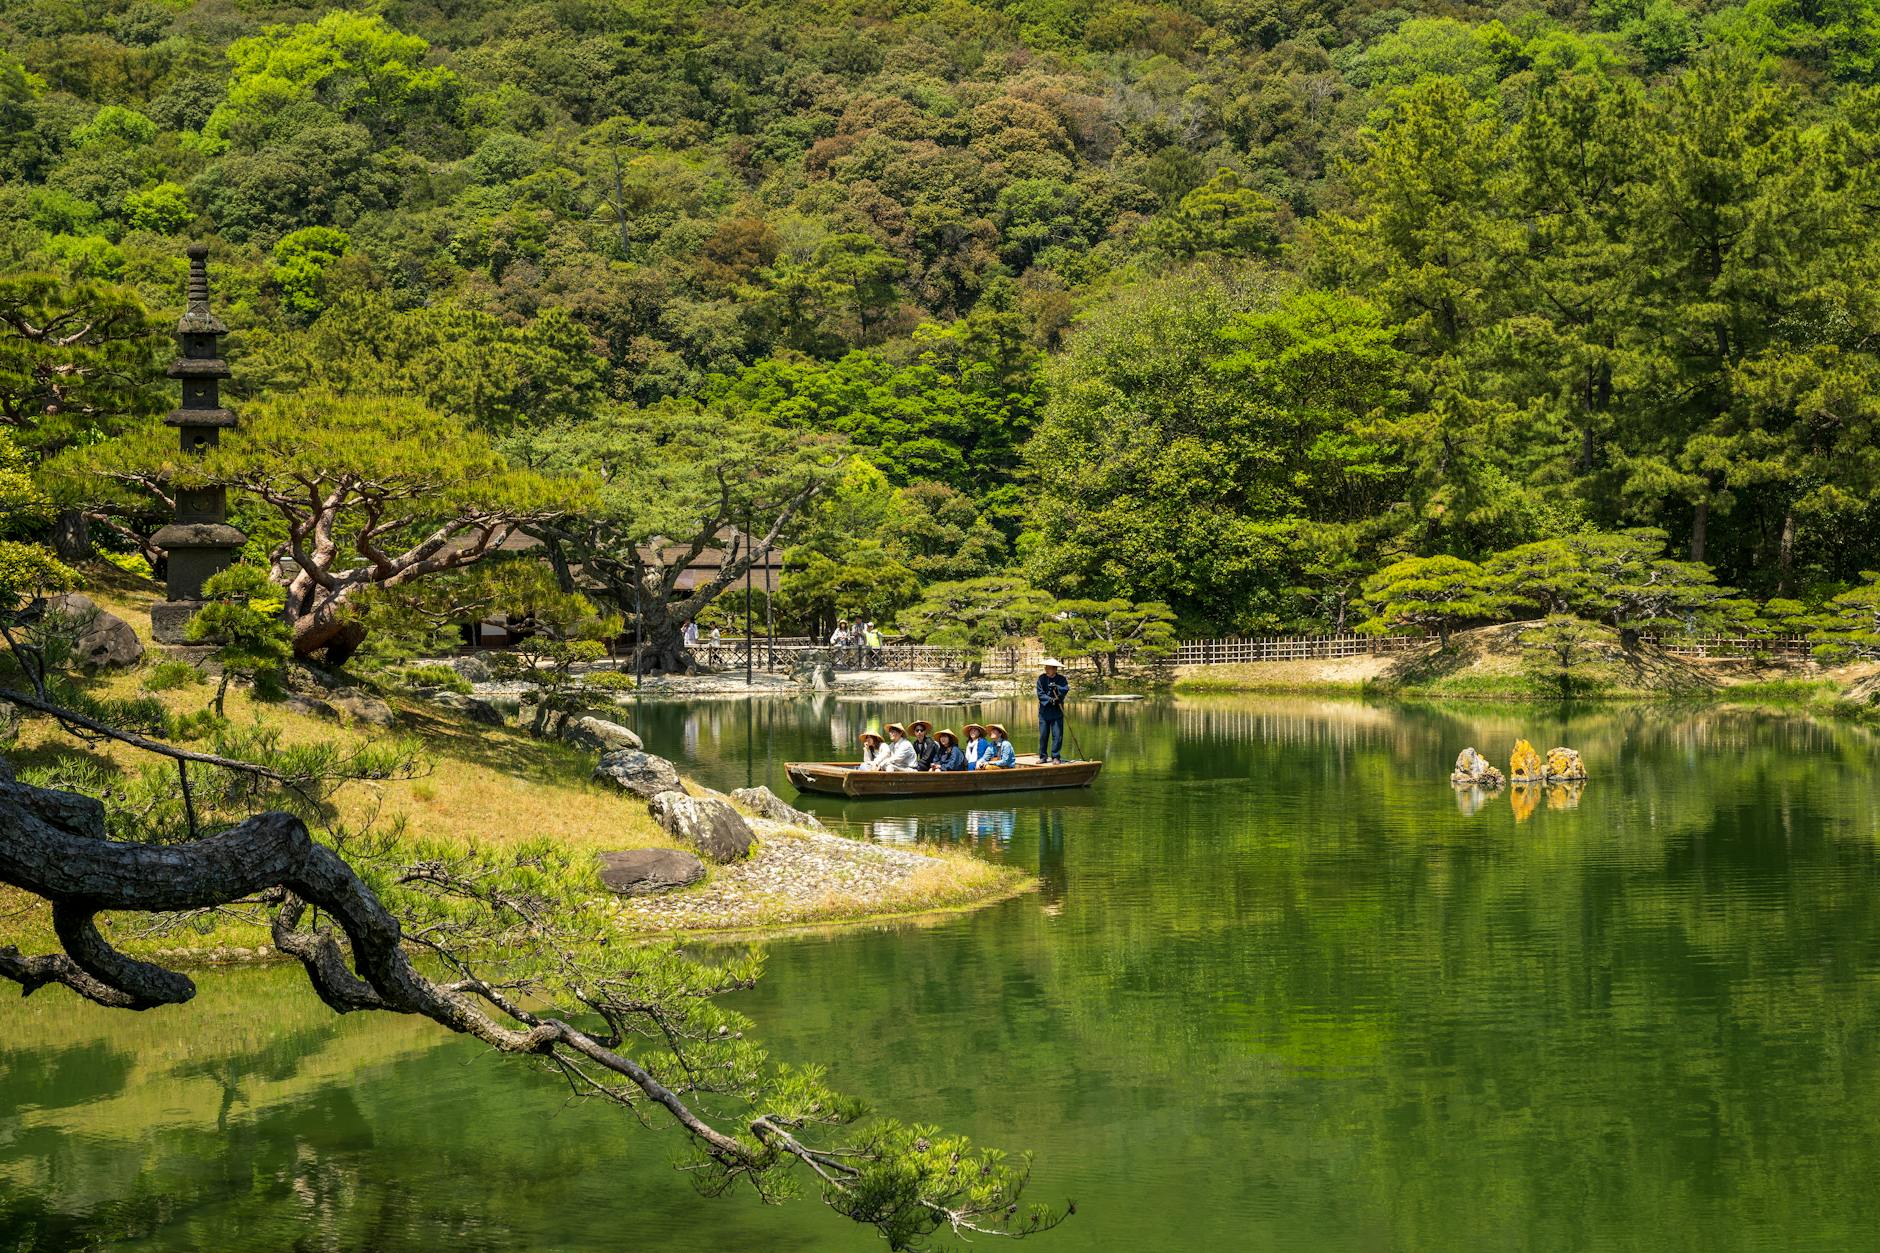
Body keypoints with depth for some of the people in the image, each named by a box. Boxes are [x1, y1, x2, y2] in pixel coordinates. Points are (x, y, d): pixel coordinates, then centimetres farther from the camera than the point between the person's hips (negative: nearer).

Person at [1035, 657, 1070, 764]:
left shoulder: (1061, 679, -1)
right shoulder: (1041, 678, 1)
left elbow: (1066, 689, -18)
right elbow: (1040, 694, -7)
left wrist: (1057, 687, -34)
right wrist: (1050, 699, -20)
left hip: (1057, 712, -1)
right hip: (1044, 711, 1)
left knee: (1057, 735, -2)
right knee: (1043, 735, 4)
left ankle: (1055, 756, 5)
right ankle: (1043, 756, 13)